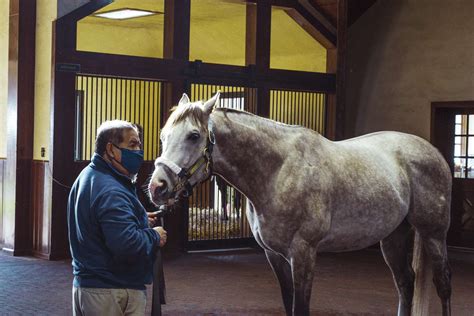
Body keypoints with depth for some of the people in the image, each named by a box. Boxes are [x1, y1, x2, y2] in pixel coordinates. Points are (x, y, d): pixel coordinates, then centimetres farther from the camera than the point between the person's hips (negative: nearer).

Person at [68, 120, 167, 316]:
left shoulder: (88, 177, 11)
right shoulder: (111, 191, -22)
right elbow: (127, 244, -33)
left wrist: (141, 221, 12)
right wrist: (154, 237, -14)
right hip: (115, 292, -10)